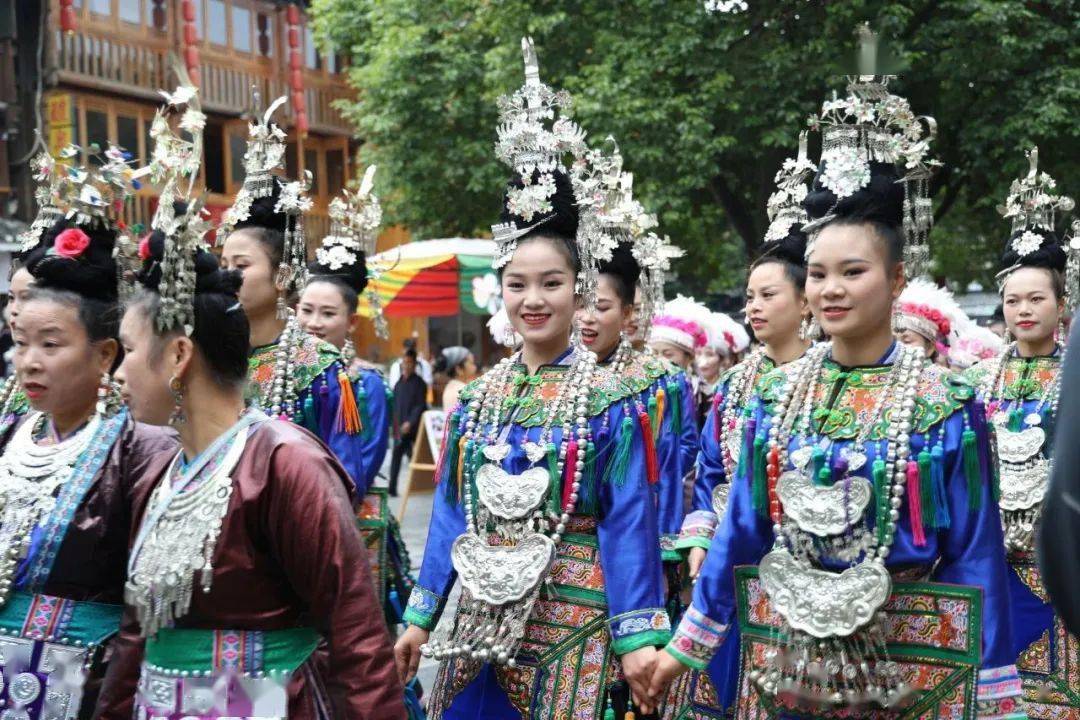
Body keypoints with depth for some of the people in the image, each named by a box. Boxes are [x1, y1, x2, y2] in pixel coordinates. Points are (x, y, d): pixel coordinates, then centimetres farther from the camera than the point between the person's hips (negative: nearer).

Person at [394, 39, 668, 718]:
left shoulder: (608, 400, -6)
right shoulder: (478, 396, 7)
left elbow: (627, 523, -8)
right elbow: (452, 512, 10)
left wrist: (638, 636, -13)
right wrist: (421, 616, 9)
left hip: (570, 619, -4)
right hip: (484, 617, 4)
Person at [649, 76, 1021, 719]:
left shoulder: (946, 405, -8)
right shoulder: (777, 394, 2)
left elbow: (976, 554, -6)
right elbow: (741, 530, 8)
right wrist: (687, 646, 10)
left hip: (909, 667, -3)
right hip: (784, 660, 3)